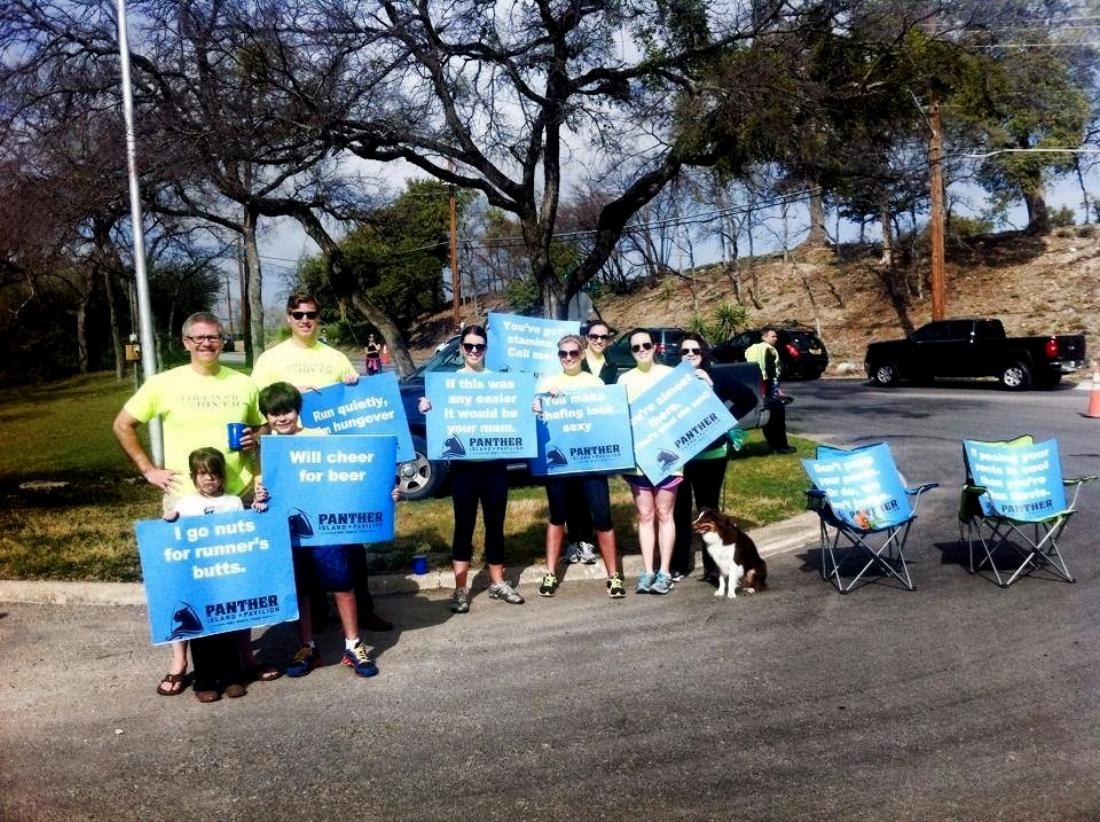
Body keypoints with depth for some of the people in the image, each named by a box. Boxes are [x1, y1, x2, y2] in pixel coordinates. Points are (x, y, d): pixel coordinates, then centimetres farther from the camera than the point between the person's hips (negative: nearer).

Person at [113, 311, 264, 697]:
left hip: (238, 496, 2)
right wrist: (148, 469, -3)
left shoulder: (243, 384, 4)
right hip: (184, 499, -2)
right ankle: (179, 663, 19)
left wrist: (254, 441, -6)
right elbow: (122, 425, 3)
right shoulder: (165, 383, -4)